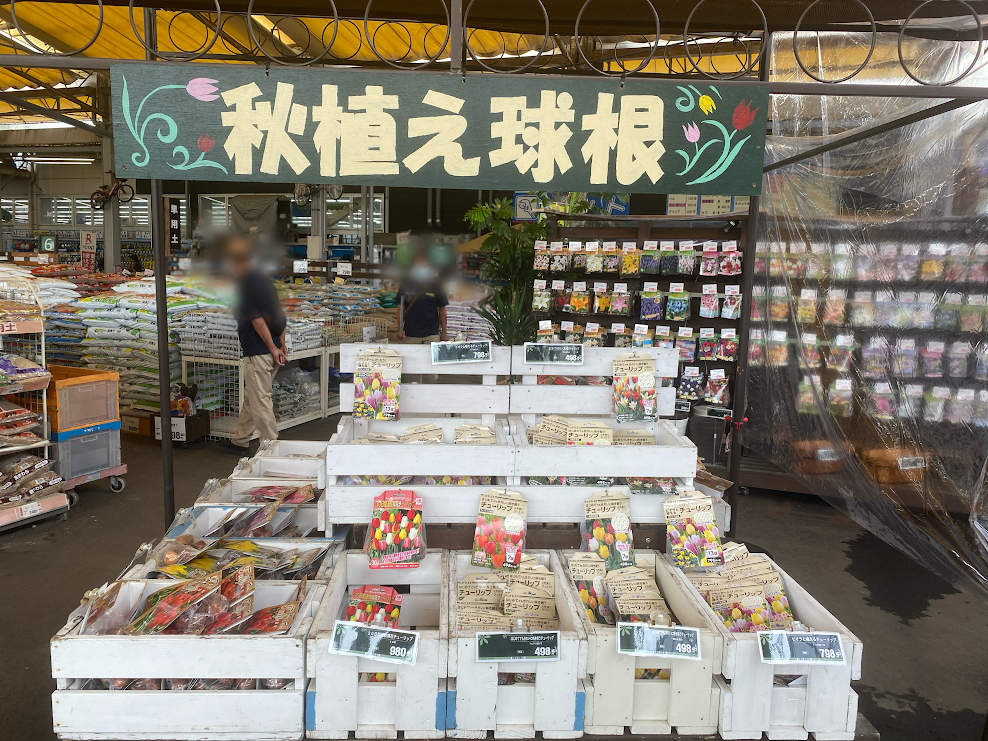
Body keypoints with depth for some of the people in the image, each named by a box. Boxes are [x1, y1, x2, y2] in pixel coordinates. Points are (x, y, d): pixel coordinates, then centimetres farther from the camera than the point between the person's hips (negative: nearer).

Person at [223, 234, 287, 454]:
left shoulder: (243, 285, -14)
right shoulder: (263, 279, 12)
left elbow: (257, 321, -19)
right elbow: (280, 316, 13)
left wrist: (272, 348, -13)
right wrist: (281, 347, 14)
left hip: (258, 351, -9)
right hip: (272, 349, 9)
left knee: (260, 401, -1)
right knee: (250, 396, 20)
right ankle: (240, 441, 33)